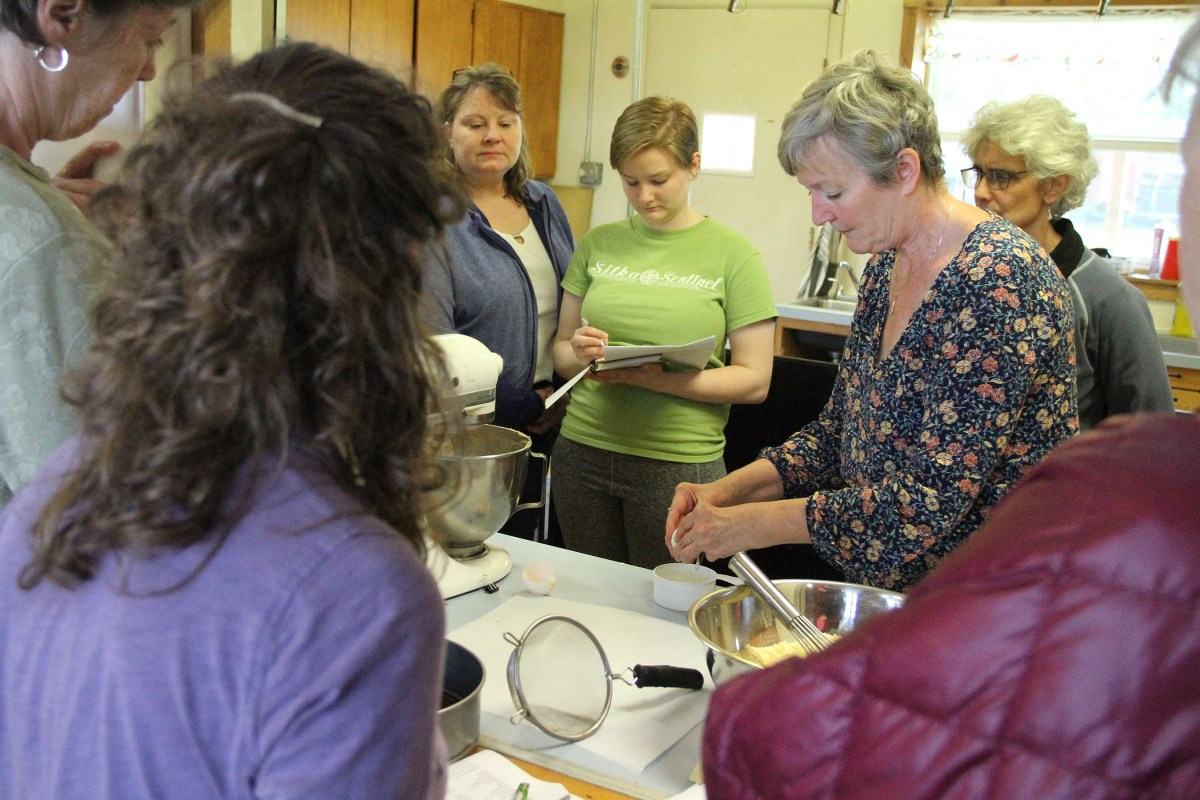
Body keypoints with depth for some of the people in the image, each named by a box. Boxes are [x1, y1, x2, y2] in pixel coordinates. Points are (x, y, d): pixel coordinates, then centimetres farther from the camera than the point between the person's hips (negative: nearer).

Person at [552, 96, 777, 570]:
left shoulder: (732, 254, -3)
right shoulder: (598, 244, 7)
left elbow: (754, 381, -7)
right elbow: (560, 349, 13)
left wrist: (657, 378, -19)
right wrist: (580, 353, -11)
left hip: (679, 462, -3)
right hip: (583, 453, 3)